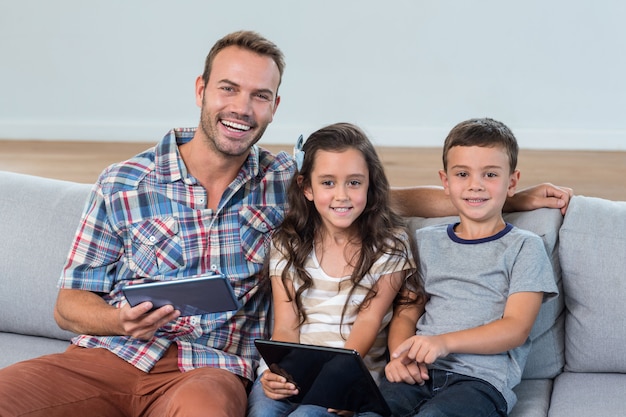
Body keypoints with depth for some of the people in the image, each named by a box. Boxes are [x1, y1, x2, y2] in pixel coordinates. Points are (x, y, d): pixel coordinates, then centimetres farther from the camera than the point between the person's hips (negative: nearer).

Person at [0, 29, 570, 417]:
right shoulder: (123, 184, 5)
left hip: (210, 368, 0)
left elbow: (388, 197, 15)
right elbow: (70, 303, 8)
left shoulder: (286, 181, 10)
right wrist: (123, 321, -15)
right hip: (107, 354, 1)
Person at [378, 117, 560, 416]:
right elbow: (406, 313, 17)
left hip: (482, 378, -3)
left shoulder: (524, 247, 8)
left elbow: (516, 328, -3)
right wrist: (400, 356, -6)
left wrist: (445, 342, -17)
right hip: (419, 372, 3)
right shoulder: (426, 241, 21)